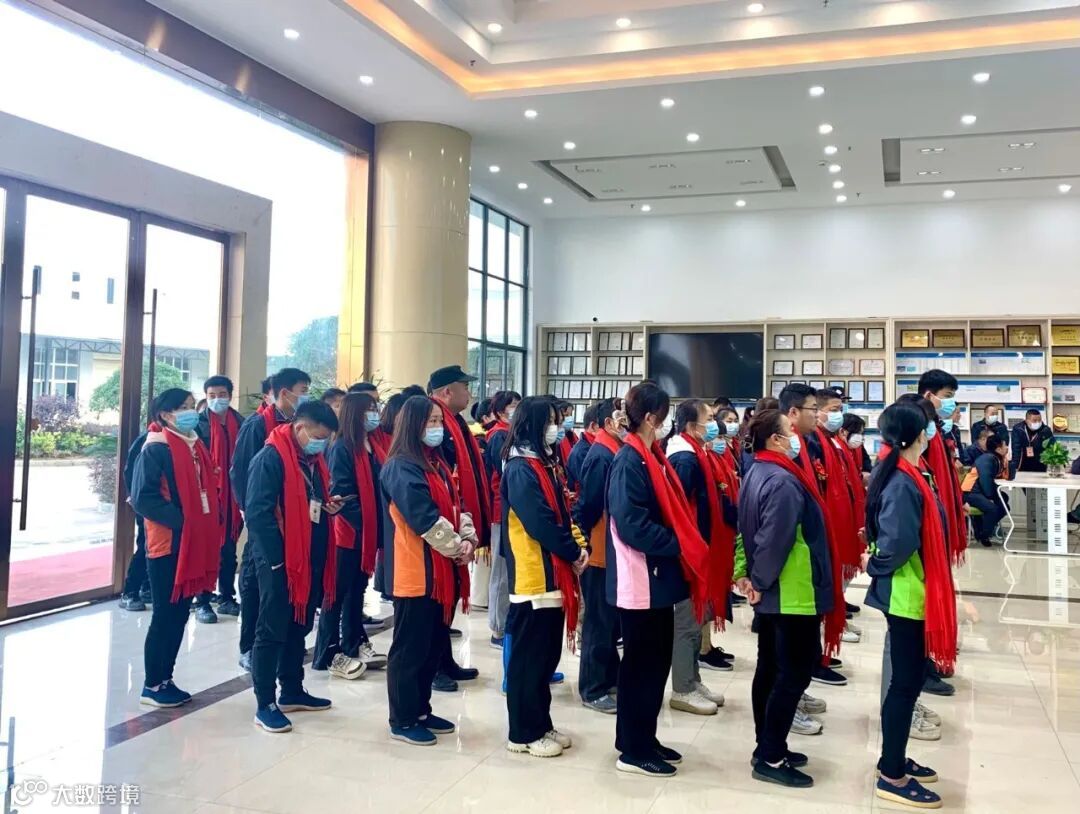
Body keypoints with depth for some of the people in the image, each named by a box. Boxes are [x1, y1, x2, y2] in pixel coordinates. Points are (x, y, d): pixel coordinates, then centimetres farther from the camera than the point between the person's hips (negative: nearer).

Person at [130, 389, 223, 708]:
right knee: (165, 614, 0)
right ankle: (152, 686, 11)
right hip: (168, 542, -8)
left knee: (180, 613, 13)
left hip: (194, 543, 8)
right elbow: (142, 497, -19)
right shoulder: (156, 448, -11)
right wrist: (179, 520, -20)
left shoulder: (195, 446, 13)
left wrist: (212, 525, 6)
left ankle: (165, 679, 23)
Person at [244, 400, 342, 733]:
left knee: (299, 628, 17)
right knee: (271, 631, 0)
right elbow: (257, 513, -19)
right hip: (279, 562, -8)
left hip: (310, 560, 9)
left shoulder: (315, 459, 12)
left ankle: (292, 691, 30)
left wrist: (329, 505, 2)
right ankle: (265, 705, 9)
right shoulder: (270, 458, -15)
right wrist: (276, 559, -19)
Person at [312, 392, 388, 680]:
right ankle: (329, 654, 6)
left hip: (367, 532, 8)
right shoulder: (341, 449, -12)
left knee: (357, 590, 15)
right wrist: (361, 524, -18)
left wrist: (377, 529, 5)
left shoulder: (370, 447, 13)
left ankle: (355, 645, 25)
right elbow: (340, 493, -17)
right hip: (347, 531, -8)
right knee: (338, 592, -1)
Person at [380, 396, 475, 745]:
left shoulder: (437, 463, 15)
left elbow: (456, 506, 13)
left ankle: (421, 710, 27)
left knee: (434, 644, 15)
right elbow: (425, 517, -20)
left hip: (441, 568, 9)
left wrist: (467, 539, -4)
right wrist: (456, 548, -12)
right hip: (416, 570, -9)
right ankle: (402, 721, 11)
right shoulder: (401, 467, -13)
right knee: (410, 646, 0)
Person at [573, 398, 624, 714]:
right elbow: (588, 506, -20)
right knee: (600, 621, -1)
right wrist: (586, 543, -18)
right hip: (601, 552, -9)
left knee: (611, 619, 16)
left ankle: (609, 678, 28)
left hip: (612, 551, 9)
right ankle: (593, 689, 8)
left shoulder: (615, 452, 11)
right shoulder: (601, 456, -17)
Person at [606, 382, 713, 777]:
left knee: (656, 659, 15)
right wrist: (678, 546, -18)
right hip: (642, 578, -9)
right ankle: (632, 750, 12)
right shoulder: (629, 462, -17)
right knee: (642, 662, 0)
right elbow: (633, 525, -24)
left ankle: (643, 738, 27)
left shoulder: (651, 457, 12)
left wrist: (684, 546, 1)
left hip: (658, 574, 9)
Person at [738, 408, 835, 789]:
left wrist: (749, 574, 11)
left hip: (772, 591, 10)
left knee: (770, 669, 14)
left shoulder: (756, 474, 10)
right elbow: (774, 540, -26)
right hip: (792, 593, -10)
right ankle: (770, 757, 3)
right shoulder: (784, 482, -22)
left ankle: (768, 747, 24)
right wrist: (760, 582, -15)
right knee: (794, 673, -2)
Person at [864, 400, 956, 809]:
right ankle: (891, 777, 11)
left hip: (911, 591, 9)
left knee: (908, 677, 18)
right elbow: (897, 542, -27)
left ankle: (894, 760, 30)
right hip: (906, 594, -9)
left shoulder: (900, 474, 8)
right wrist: (875, 567, -11)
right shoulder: (903, 483, -22)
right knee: (905, 681, 0)